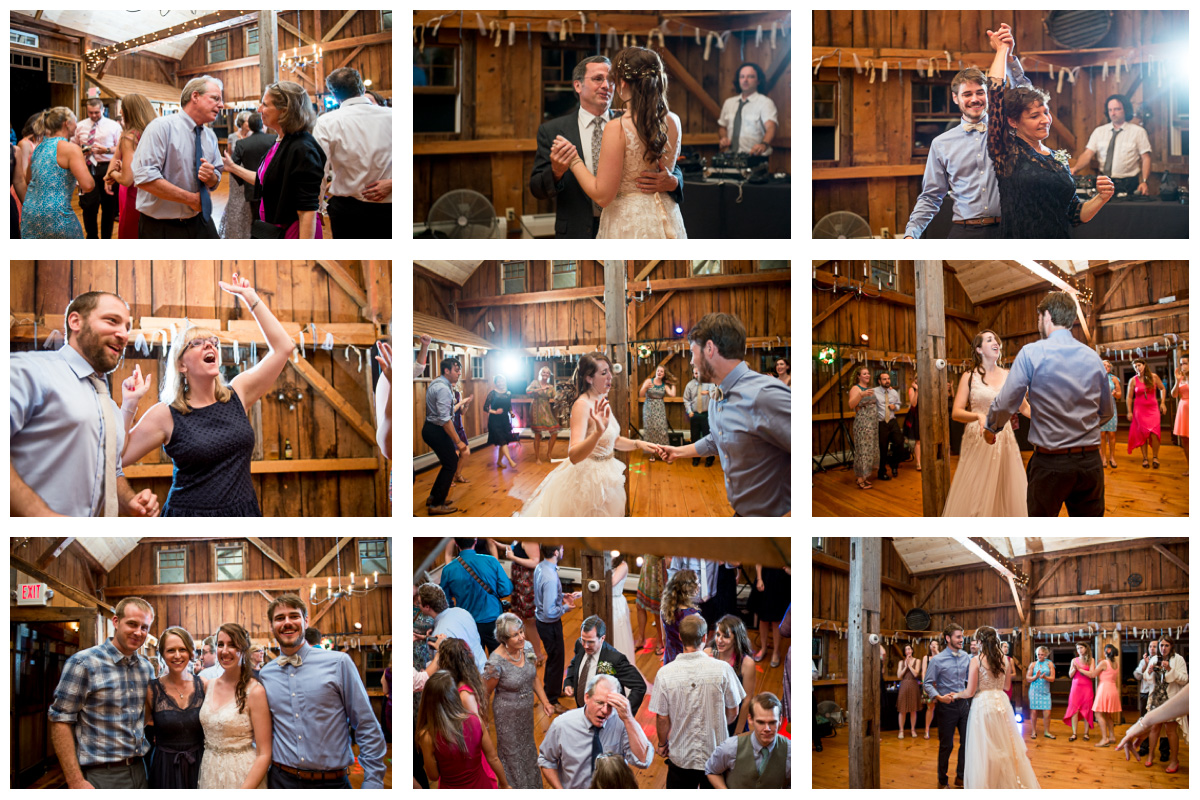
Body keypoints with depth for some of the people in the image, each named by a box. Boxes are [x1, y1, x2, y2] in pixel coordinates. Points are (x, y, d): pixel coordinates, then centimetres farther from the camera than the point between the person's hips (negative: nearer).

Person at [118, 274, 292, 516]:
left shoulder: (238, 394, 4)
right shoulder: (166, 415, -3)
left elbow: (283, 347, 1)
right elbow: (117, 456, -5)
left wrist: (250, 298, 0)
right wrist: (129, 404, -13)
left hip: (242, 513, 3)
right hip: (190, 513, -3)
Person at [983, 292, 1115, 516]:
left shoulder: (1032, 353, -8)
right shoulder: (1093, 357, 6)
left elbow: (1005, 404, -7)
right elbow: (1108, 411, 16)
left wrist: (990, 429, 13)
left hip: (1049, 463, -4)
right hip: (1090, 463, 4)